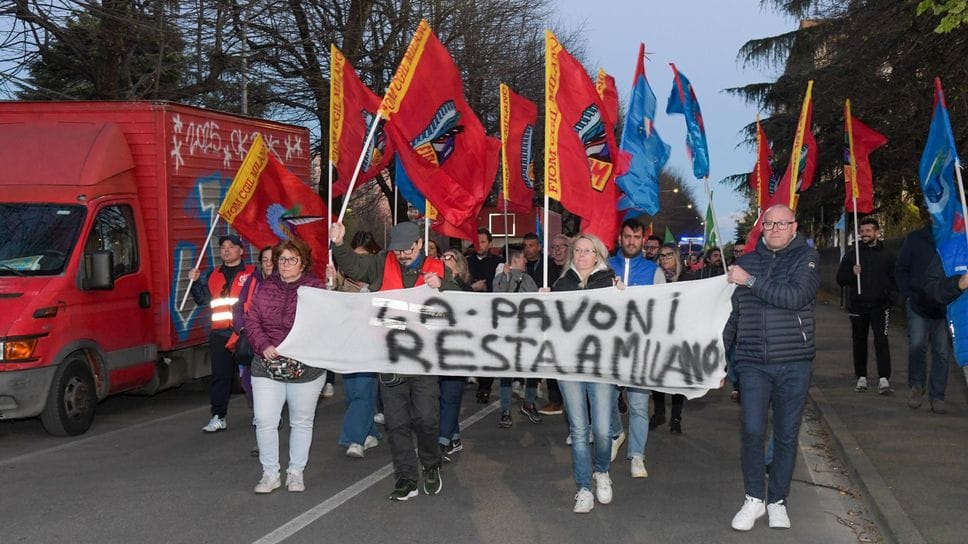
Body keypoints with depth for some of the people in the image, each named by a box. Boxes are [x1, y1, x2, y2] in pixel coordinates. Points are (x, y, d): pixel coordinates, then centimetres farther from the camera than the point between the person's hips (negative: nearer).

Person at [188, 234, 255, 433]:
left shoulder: (252, 273, 2)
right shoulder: (214, 276, 17)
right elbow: (202, 299, 18)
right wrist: (195, 282, 4)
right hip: (219, 334, 4)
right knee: (220, 376, 4)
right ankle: (218, 417, 9)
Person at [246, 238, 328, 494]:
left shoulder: (316, 288, -4)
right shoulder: (265, 288, 7)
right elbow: (251, 321, 5)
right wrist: (264, 346, -12)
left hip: (305, 366, -2)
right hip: (266, 366, 2)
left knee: (302, 422, 10)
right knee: (264, 421, -4)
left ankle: (296, 472, 24)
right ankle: (270, 474, 10)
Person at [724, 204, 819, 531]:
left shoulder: (807, 257, 0)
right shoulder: (746, 262, 9)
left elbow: (797, 296, -19)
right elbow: (733, 314, 16)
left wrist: (751, 281, -17)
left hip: (794, 364, -1)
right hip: (753, 363, 2)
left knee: (786, 436, 6)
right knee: (752, 432, -7)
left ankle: (777, 501, 20)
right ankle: (754, 499, 10)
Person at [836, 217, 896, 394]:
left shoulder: (887, 254, 6)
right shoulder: (851, 254, 8)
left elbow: (895, 279, 11)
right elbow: (840, 278, 7)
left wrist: (889, 296, -3)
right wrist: (852, 273, -12)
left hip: (880, 306, -2)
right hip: (857, 306, 2)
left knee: (881, 341, -13)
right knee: (859, 343, 9)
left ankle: (884, 379, -18)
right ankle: (861, 378, 18)